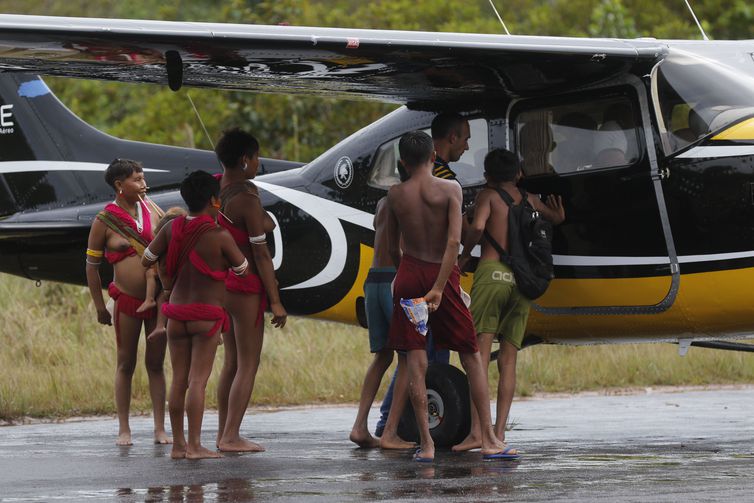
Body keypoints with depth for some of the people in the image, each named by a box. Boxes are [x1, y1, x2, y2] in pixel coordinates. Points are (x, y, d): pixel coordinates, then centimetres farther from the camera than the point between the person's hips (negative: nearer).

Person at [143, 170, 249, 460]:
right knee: (198, 381, -5)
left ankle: (178, 444, 10)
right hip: (207, 316, -5)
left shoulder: (172, 228, -1)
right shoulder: (220, 236, -13)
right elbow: (242, 269, 2)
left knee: (179, 380, 8)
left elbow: (146, 260, 7)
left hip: (176, 314, 5)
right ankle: (194, 445, -8)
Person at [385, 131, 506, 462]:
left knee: (415, 361, 1)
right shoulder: (450, 189, -6)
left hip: (410, 273, 1)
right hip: (443, 274, -1)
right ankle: (488, 439, 7)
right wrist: (439, 288, -17)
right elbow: (454, 241, -17)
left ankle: (425, 443, -5)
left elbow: (392, 247, 9)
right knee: (472, 356, 10)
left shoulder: (396, 195, 1)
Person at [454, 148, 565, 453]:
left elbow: (478, 227, -13)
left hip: (492, 273, -4)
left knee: (480, 355, -8)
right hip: (521, 280, 4)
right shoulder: (530, 200, 20)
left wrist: (464, 257, 2)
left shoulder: (488, 195, 6)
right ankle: (499, 433, 0)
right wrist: (554, 207, 60)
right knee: (508, 360, 6)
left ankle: (476, 431, -18)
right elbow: (557, 218, 39)